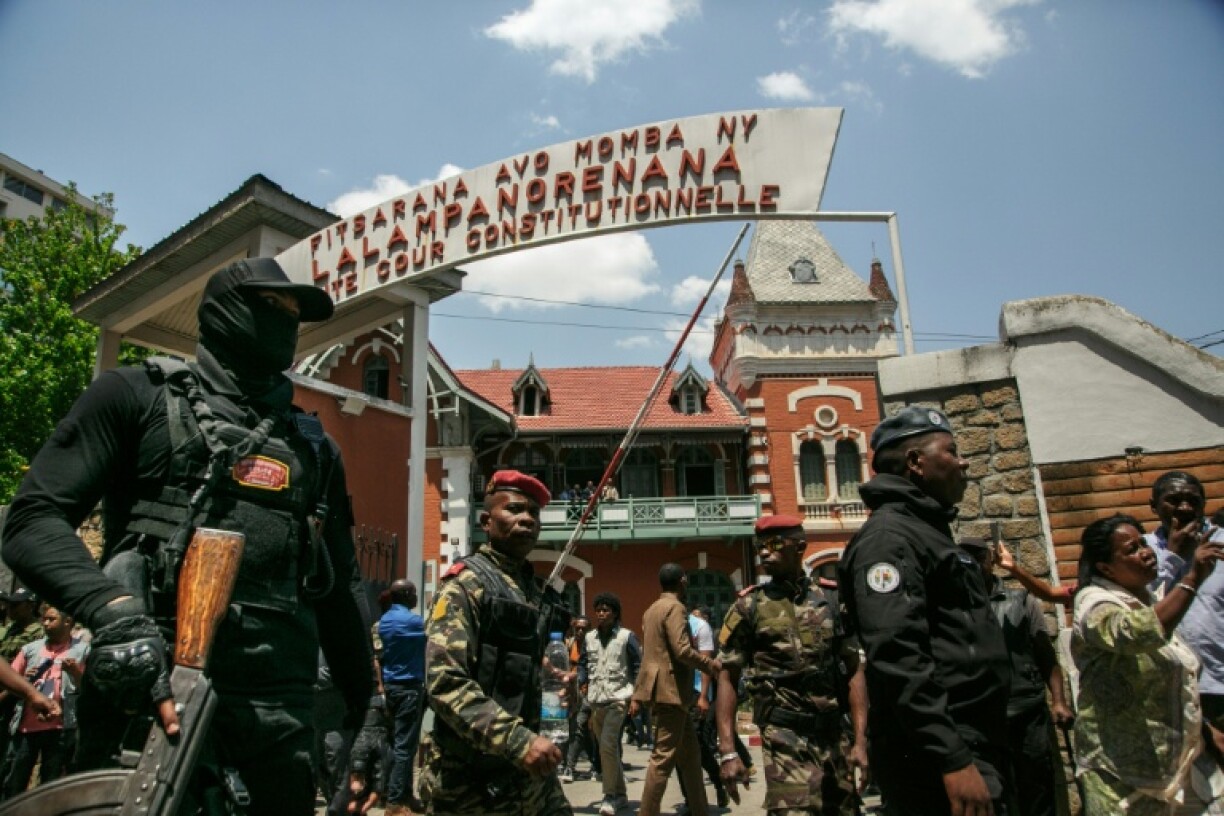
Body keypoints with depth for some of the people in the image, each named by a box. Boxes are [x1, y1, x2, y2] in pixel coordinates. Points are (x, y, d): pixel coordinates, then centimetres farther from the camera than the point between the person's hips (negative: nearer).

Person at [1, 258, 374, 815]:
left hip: (275, 701, 4)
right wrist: (114, 609, -24)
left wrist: (364, 707, 18)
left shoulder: (313, 445, 17)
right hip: (148, 682, -3)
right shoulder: (139, 395, 6)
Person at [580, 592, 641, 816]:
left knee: (607, 745, -17)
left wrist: (636, 696, -8)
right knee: (608, 748, 13)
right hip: (595, 701, 5)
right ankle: (620, 794, 27)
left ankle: (610, 795, -2)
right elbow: (583, 665, 15)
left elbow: (638, 667, -2)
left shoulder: (626, 636, -4)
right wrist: (575, 684, -2)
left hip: (618, 698, -5)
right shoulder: (590, 637, 8)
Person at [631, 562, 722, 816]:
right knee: (664, 758, -5)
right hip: (671, 691, -10)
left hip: (662, 690, 10)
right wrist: (712, 665, -7)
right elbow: (683, 650, -22)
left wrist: (638, 695, 20)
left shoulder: (652, 609, 18)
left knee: (689, 754, 15)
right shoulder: (675, 607, -12)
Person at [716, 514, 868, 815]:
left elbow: (854, 671, 7)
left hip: (833, 734, 3)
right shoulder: (748, 607, -1)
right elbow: (728, 678, -1)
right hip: (785, 737, -3)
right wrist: (728, 751, -8)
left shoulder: (833, 600, 5)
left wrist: (861, 739, -2)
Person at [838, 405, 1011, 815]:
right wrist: (953, 760, -26)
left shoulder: (930, 531, 17)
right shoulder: (889, 535, -15)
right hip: (938, 761, -10)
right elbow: (897, 659, -25)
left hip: (974, 749, 10)